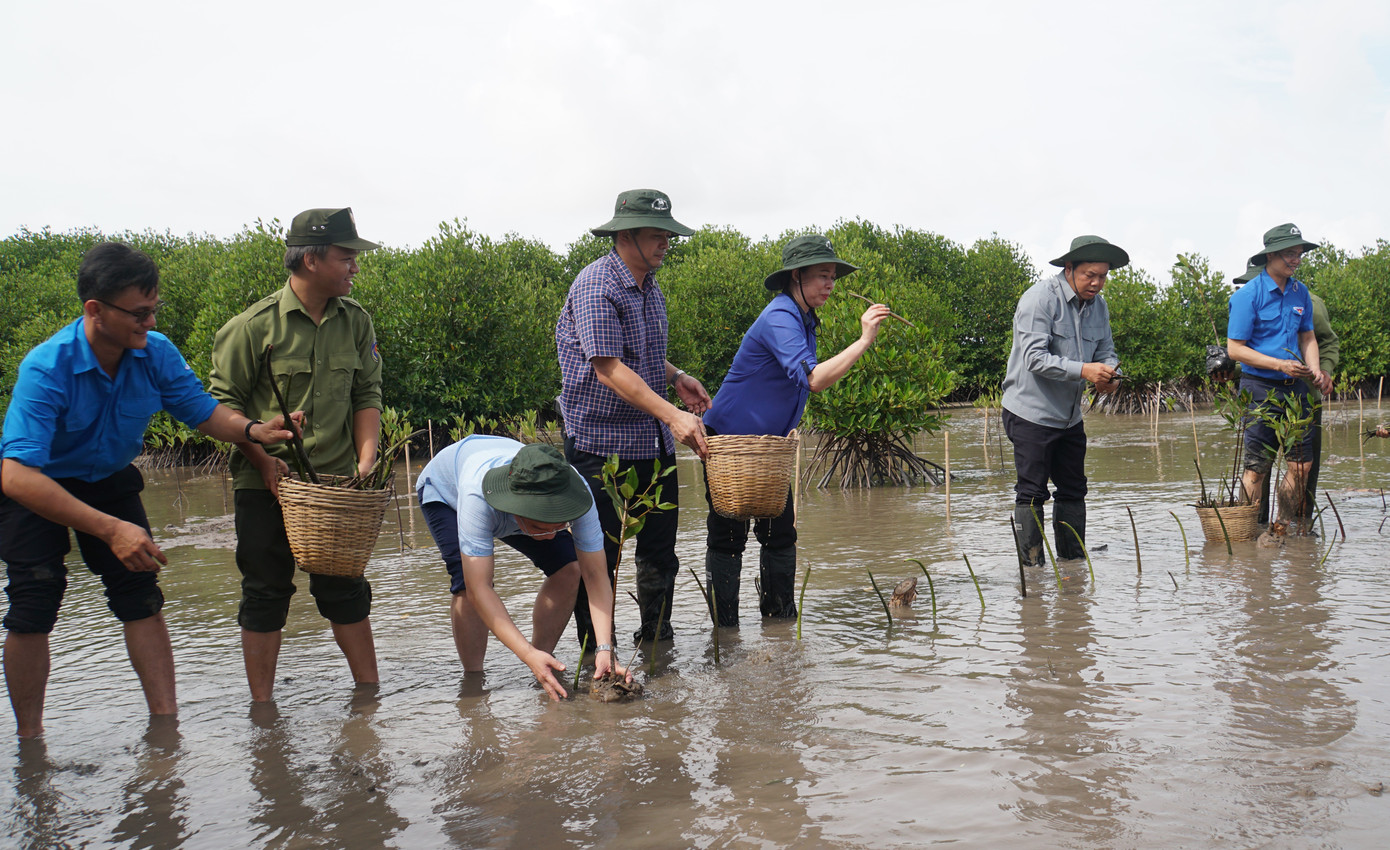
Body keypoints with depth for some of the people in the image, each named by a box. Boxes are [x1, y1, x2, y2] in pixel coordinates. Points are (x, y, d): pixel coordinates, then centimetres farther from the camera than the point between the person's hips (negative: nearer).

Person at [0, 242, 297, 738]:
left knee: (141, 594, -4)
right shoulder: (46, 369, -35)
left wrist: (251, 431, -31)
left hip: (110, 481, 4)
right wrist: (111, 529, -50)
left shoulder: (156, 353, -20)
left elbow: (203, 411, -7)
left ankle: (166, 720, 1)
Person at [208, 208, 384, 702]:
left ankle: (369, 693, 22)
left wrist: (366, 460, -8)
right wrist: (262, 459, -16)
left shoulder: (355, 322, 3)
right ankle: (262, 707, 19)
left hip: (338, 482, 3)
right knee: (265, 594, 7)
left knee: (346, 590, 10)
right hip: (265, 485, -3)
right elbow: (224, 402, -6)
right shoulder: (256, 325, -10)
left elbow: (367, 396, 5)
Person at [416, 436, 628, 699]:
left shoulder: (575, 491, -38)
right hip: (444, 491, -3)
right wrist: (528, 655, -55)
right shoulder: (477, 497, -48)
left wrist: (605, 650, -46)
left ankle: (542, 672, 2)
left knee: (568, 569, -15)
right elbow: (478, 588, -48)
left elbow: (595, 574, -34)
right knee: (467, 583, -29)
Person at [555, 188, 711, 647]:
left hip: (653, 443, 8)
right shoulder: (596, 286, -16)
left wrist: (675, 377, 9)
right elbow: (608, 368, -25)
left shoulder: (651, 287, 12)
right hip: (601, 443, -8)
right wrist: (672, 414, -33)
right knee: (599, 559, 0)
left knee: (660, 551, 15)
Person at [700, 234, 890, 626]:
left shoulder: (804, 319, 10)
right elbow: (814, 379, -35)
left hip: (768, 446, 9)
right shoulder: (779, 319, -22)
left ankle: (780, 616, 21)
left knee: (781, 532, 10)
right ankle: (724, 626, 8)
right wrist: (864, 340, -33)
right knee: (728, 536, -1)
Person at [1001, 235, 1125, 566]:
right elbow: (1035, 357, -24)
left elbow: (1106, 351, 9)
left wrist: (1110, 375, -15)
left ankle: (1074, 560, 22)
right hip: (1031, 412, -8)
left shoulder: (1098, 305, 7)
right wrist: (1083, 370, -33)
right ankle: (1032, 564, 1)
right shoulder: (1040, 298, -16)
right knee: (1032, 492, -5)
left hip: (1070, 415, 8)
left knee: (1073, 489, 13)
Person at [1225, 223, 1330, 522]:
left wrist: (1316, 371, 0)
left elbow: (1307, 337, 18)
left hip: (1295, 388, 6)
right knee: (1258, 467, -1)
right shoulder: (1248, 295, -10)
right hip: (1260, 388, -6)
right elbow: (1235, 349, -11)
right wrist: (1280, 365, -19)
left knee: (1302, 463, 4)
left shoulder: (1300, 292, 9)